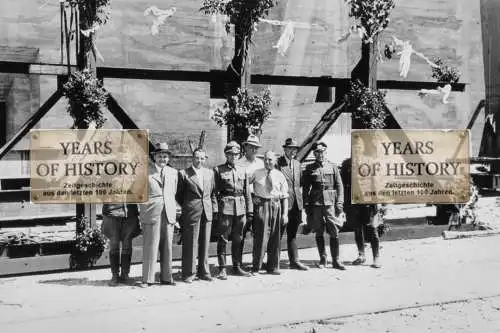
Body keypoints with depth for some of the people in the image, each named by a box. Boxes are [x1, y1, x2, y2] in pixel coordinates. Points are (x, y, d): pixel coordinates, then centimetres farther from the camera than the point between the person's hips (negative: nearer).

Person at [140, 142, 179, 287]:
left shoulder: (173, 172, 14)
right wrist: (144, 211, 0)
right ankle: (147, 279, 5)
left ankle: (166, 277, 15)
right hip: (151, 214, -4)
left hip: (169, 214, 4)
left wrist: (174, 214, 13)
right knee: (150, 246, -2)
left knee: (167, 247, 6)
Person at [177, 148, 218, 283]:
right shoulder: (184, 173, -2)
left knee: (205, 243, 10)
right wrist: (186, 207, 5)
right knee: (190, 244, 0)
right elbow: (179, 195, 5)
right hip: (191, 213, -4)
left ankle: (203, 272, 20)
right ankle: (188, 273, 10)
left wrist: (214, 209, 8)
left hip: (207, 212, 4)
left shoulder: (210, 173, 12)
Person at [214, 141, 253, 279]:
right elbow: (215, 191, -2)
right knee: (223, 239, -2)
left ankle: (237, 267, 20)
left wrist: (249, 210, 8)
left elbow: (247, 192, 14)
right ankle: (222, 269, 4)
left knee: (238, 239, 10)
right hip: (225, 207, -4)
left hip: (240, 207, 4)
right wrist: (215, 209, -9)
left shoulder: (242, 171, 13)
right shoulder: (218, 170, 1)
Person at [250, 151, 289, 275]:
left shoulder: (280, 176, 6)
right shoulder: (256, 174, 4)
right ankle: (256, 267, 1)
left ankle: (272, 267, 18)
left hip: (276, 205, 2)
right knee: (261, 236, -8)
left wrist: (285, 213, -2)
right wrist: (252, 197, -1)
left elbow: (285, 197, 6)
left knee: (275, 237, 6)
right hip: (261, 205, -2)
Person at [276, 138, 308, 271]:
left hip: (296, 204, 6)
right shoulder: (277, 163, -7)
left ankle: (294, 261, 18)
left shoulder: (297, 164, 15)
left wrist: (301, 201, 13)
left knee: (293, 234, 13)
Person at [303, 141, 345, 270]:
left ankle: (336, 260, 5)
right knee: (319, 233, 6)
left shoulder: (333, 167, 9)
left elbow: (339, 186, 7)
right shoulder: (309, 169, 8)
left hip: (330, 202, 0)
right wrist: (307, 205, 2)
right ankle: (322, 259, 17)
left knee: (334, 233, -3)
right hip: (315, 203, 0)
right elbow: (306, 188, 8)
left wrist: (339, 203, -1)